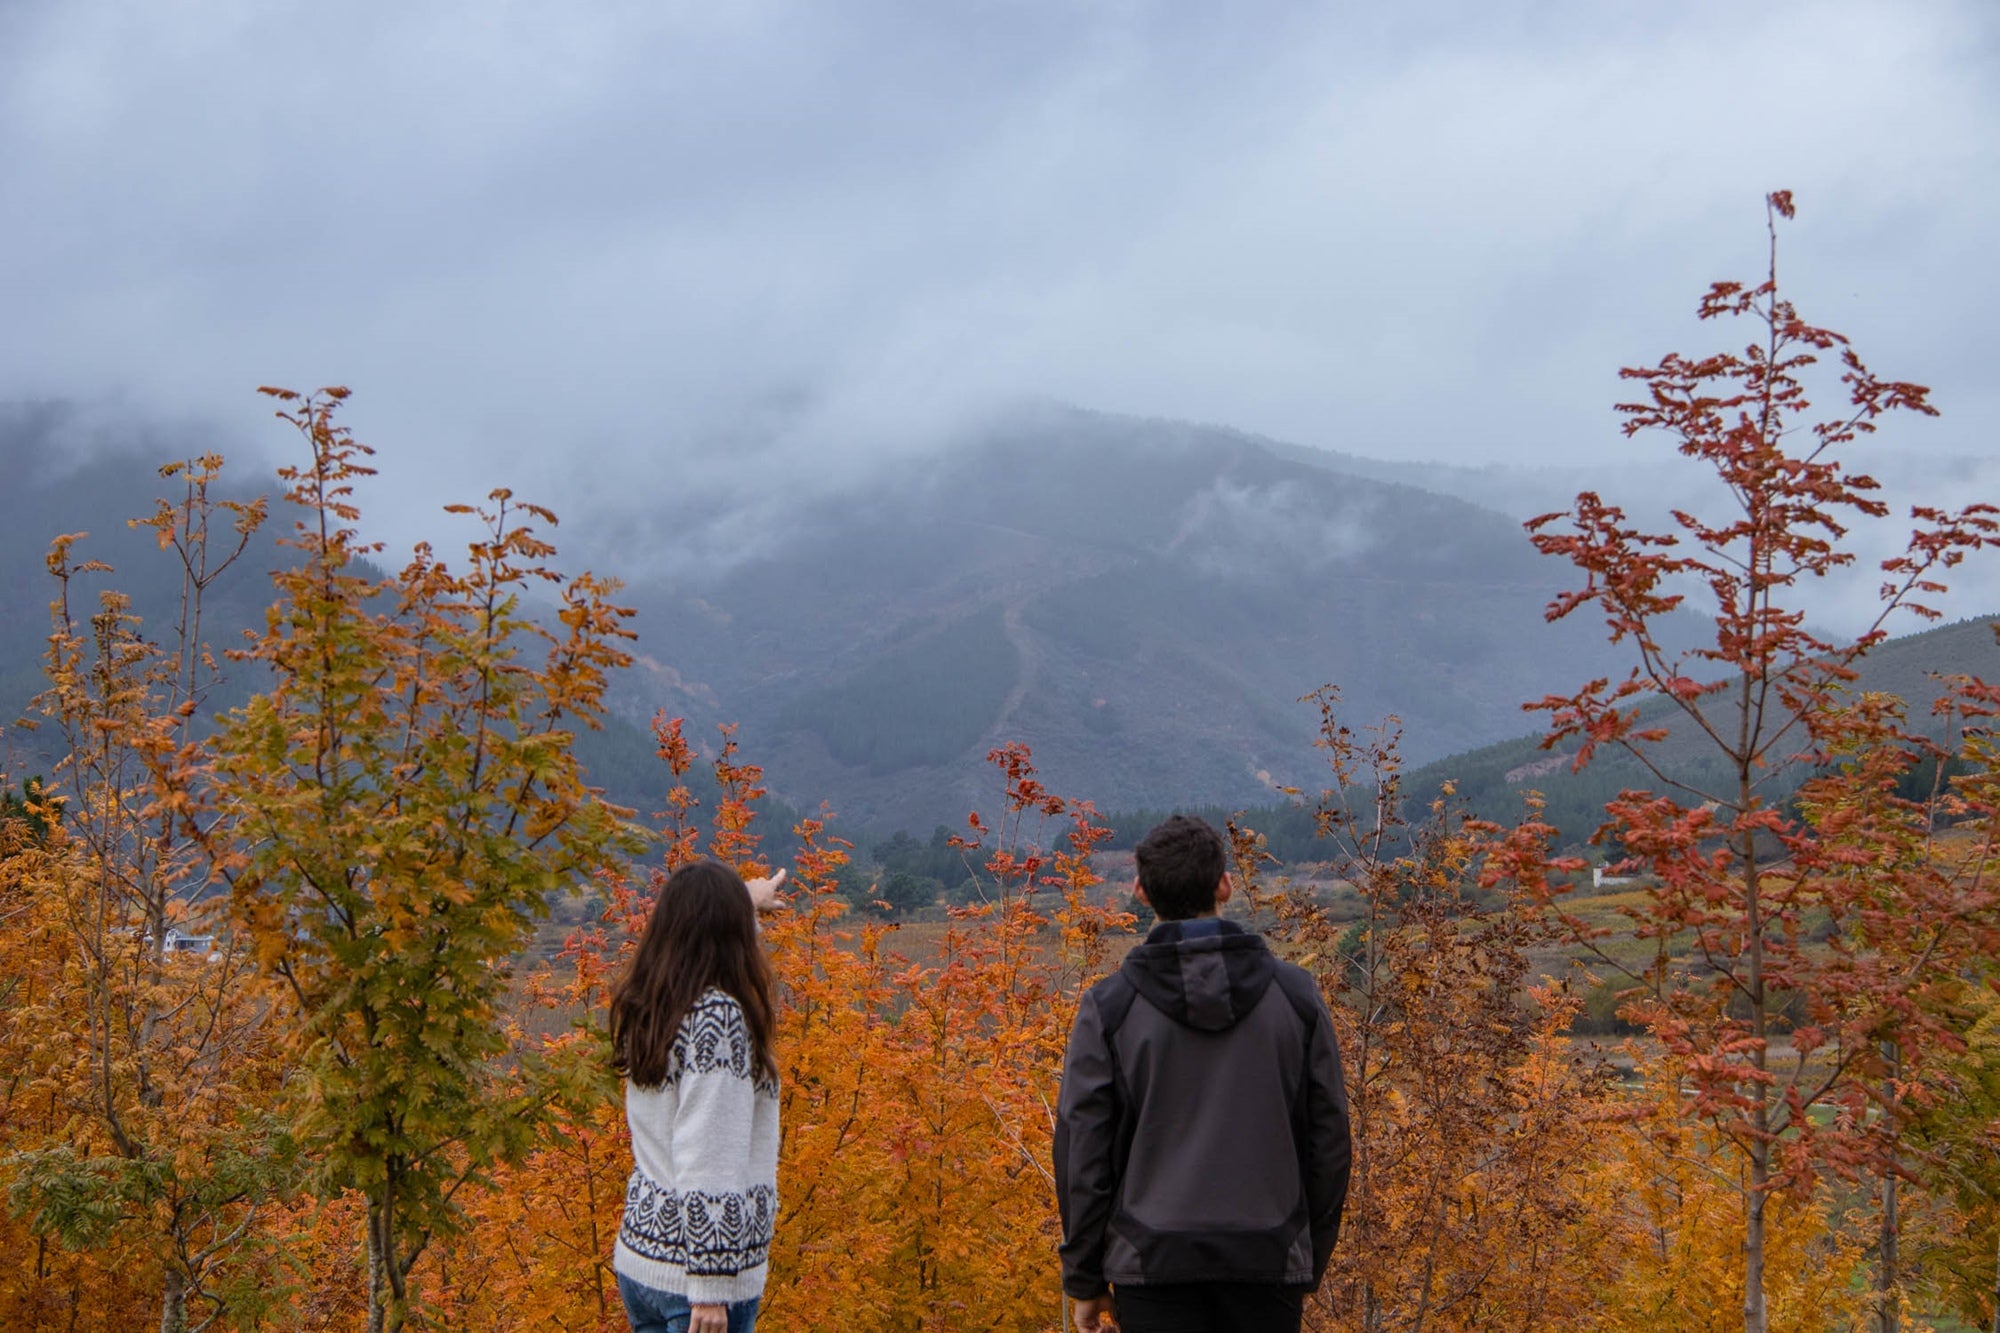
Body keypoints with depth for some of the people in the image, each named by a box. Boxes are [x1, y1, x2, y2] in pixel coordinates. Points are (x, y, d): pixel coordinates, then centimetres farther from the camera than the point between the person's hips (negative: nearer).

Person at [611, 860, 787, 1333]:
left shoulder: (648, 1007, 6)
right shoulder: (717, 1015, -18)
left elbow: (687, 939, 31)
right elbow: (707, 1160, -23)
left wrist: (744, 900, 48)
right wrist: (710, 1287, -23)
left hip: (639, 1253, 8)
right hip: (691, 1267, -8)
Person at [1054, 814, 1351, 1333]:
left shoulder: (1109, 1005, -2)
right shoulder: (1295, 994, 2)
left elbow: (1081, 1150, -2)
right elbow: (1330, 1139, 6)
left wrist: (1084, 1278, 7)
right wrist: (1312, 1263, 16)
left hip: (1153, 1265, -1)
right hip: (1268, 1262, 1)